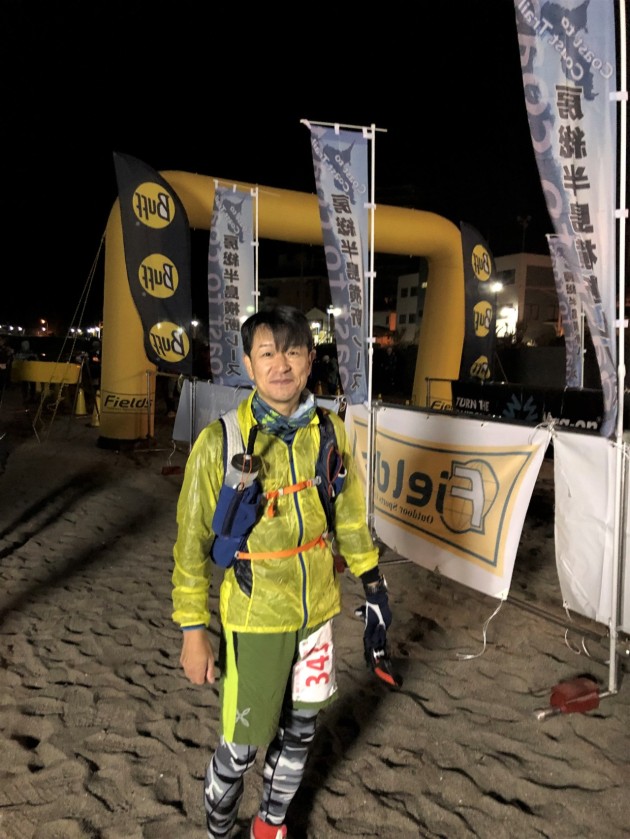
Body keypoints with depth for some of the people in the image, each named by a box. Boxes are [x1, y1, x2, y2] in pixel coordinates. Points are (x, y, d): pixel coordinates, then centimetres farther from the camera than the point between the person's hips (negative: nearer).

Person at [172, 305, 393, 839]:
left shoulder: (329, 432, -4)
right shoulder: (221, 441, -16)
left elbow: (351, 516, 7)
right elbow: (192, 542, -10)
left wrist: (373, 588, 9)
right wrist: (193, 630, -9)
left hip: (319, 609, 4)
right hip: (255, 617, -4)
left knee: (300, 731, 20)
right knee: (244, 742, 9)